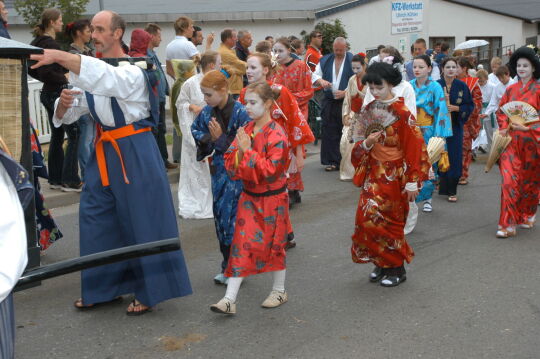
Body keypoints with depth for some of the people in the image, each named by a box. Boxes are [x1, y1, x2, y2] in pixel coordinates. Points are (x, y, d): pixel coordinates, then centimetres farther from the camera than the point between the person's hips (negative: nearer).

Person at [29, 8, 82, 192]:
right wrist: (65, 78, -13)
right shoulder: (51, 44, -17)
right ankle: (70, 180, -5)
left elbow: (32, 70, 18)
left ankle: (55, 179, 20)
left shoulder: (38, 42, 12)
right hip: (58, 94, -10)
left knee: (57, 136, 15)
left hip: (48, 93, 10)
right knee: (75, 135, -5)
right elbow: (47, 73, -24)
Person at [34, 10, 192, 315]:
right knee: (96, 217, 12)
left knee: (143, 222, -1)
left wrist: (59, 56, -44)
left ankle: (150, 291, 14)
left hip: (135, 154, -8)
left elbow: (106, 78, -36)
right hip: (105, 152, 8)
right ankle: (105, 287, 27)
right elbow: (67, 115, 11)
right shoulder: (93, 71, 11)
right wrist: (64, 102, -14)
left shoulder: (132, 72, -13)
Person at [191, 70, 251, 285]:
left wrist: (221, 138, -21)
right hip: (218, 168, 7)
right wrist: (205, 138, -1)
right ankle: (228, 264, 25)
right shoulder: (208, 111, 4)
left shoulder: (240, 113, -17)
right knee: (219, 215, 12)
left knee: (232, 216, -6)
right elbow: (195, 129, 20)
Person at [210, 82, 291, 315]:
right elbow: (230, 161, 5)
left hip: (272, 198, -5)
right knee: (241, 245, 2)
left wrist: (248, 150, -24)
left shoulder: (276, 134, -17)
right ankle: (230, 299, 2)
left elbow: (270, 169, -24)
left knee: (273, 244, 9)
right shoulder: (246, 131, 5)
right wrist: (239, 151, -16)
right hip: (249, 197, 6)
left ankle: (279, 291, 29)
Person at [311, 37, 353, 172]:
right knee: (329, 132, 2)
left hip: (346, 102, -3)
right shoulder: (325, 60, 10)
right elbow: (316, 75, 13)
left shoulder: (352, 60, -3)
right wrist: (321, 81, -10)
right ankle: (332, 161, 9)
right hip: (329, 102, 4)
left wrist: (345, 92, -18)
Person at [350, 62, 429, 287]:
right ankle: (381, 263, 21)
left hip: (394, 175, -5)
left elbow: (414, 148, -14)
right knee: (366, 217, 2)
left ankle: (396, 269, 18)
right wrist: (366, 144, -11)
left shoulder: (401, 113, -13)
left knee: (389, 221, 1)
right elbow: (360, 144, 13)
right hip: (373, 173, 6)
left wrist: (413, 182, -15)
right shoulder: (368, 111, 5)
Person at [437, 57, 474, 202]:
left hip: (455, 126, 1)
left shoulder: (462, 86, 2)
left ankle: (452, 191, 6)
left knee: (454, 158, -1)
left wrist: (456, 108, -12)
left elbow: (470, 105, 4)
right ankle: (441, 185, 17)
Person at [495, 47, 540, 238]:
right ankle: (508, 224, -5)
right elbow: (501, 111, 13)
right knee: (509, 180, -9)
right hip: (511, 139, 2)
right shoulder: (511, 89, 8)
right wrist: (504, 127, -4)